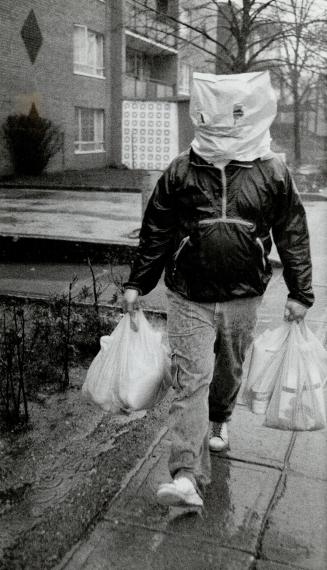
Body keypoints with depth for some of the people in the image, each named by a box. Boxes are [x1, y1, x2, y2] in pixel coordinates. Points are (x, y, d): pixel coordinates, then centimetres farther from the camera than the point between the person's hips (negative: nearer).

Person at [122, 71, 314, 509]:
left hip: (242, 299, 2)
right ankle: (187, 477, -6)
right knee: (191, 380, -7)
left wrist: (300, 292, 4)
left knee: (229, 372, 19)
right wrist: (137, 283, 6)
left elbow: (293, 234, 5)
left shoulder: (273, 172, 0)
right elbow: (154, 231, 5)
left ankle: (218, 421, 50)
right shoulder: (180, 171, -1)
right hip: (189, 299, -1)